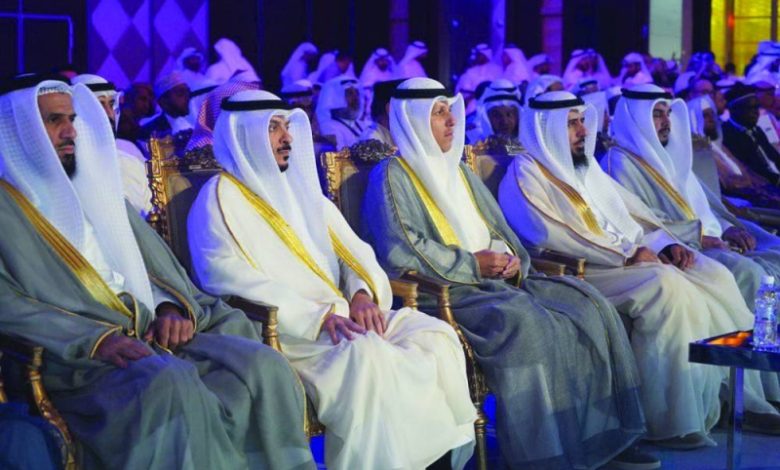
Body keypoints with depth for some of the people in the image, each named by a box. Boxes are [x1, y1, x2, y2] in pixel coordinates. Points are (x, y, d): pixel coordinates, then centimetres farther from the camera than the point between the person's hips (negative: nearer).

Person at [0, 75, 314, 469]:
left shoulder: (93, 187, 24)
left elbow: (151, 259, 22)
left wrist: (172, 306, -1)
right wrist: (94, 339, -19)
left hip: (149, 336, 6)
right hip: (74, 358, -6)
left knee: (261, 362, -20)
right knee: (172, 383, -37)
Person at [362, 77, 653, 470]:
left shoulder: (458, 171, 22)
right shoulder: (392, 177, -3)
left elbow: (497, 230, 20)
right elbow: (400, 251, -15)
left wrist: (513, 259, -4)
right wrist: (472, 264, -16)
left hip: (493, 281, 8)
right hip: (438, 291, -8)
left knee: (586, 305, -10)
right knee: (526, 324, -34)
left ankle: (600, 434, -7)